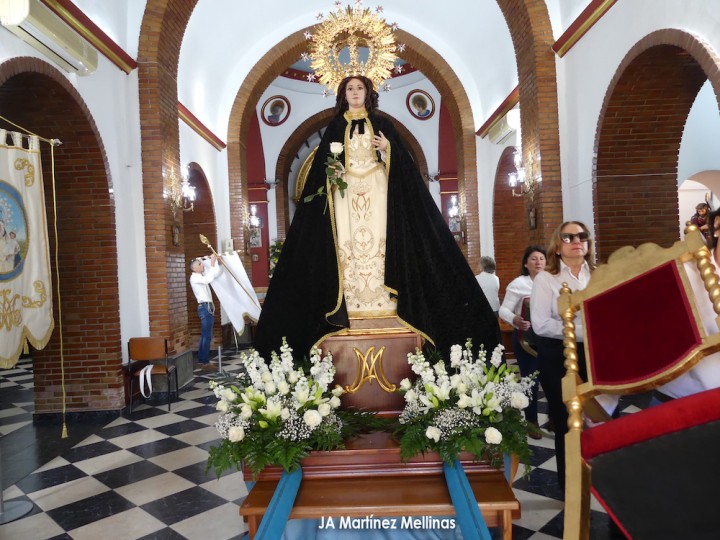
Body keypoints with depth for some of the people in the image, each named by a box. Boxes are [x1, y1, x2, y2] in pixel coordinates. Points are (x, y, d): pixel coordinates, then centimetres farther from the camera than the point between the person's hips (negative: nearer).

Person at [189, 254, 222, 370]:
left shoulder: (202, 275, 16)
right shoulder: (194, 277, -12)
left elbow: (215, 274, 23)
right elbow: (209, 279, -29)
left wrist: (218, 262, 8)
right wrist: (212, 263, -24)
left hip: (207, 307, 10)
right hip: (205, 307, -10)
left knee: (205, 335, 13)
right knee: (207, 336, -9)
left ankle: (201, 360, 20)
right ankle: (205, 362, -5)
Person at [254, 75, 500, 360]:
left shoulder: (381, 123, 12)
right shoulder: (335, 127, 15)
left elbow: (400, 159, 6)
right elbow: (323, 164, 12)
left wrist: (387, 148, -13)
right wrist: (332, 173, -8)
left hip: (375, 189, -1)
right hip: (346, 191, 1)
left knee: (378, 242, -9)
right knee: (349, 244, -7)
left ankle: (383, 306, -8)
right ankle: (353, 306, -6)